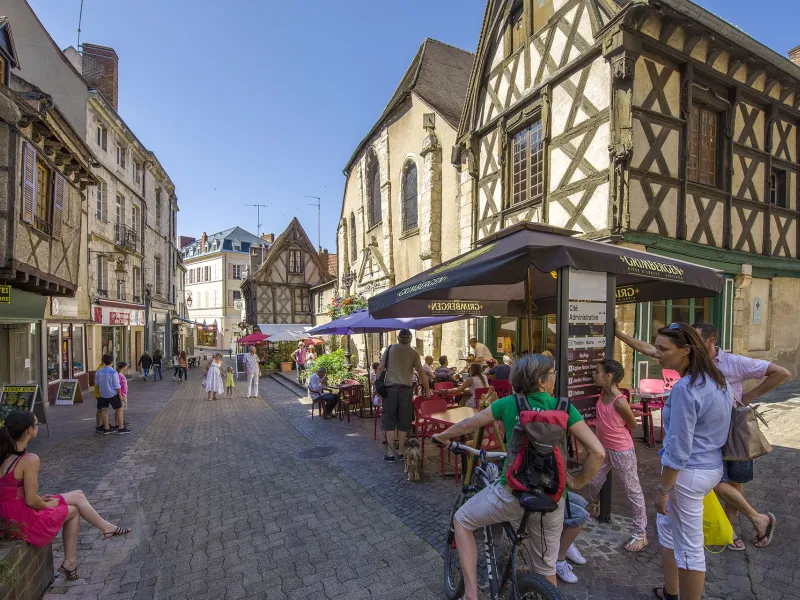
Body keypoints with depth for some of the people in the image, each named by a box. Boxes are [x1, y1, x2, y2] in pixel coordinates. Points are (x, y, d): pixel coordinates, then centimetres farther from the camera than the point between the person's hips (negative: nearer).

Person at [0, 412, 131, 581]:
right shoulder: (29, 459, -27)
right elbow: (31, 501, -22)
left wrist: (40, 499, 8)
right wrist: (47, 504, -3)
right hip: (24, 520, -8)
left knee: (77, 495, 16)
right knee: (73, 510, 15)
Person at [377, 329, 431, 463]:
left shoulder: (390, 349, 4)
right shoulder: (413, 352, 3)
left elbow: (380, 368, 2)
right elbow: (421, 373, 4)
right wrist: (427, 390, 14)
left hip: (390, 388, 0)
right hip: (405, 389, 0)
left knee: (389, 422, 7)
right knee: (403, 422, 11)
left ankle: (390, 453, 10)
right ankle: (401, 451, 21)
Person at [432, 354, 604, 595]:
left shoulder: (509, 403, -4)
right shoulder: (564, 408, -4)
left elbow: (467, 425, 7)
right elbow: (597, 452, -12)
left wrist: (441, 436, 24)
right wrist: (577, 482, 4)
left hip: (511, 494, -2)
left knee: (462, 521, 22)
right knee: (546, 569, 26)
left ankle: (471, 594, 16)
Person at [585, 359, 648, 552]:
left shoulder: (620, 402, -27)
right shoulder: (602, 394, -6)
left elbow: (633, 424, -10)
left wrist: (617, 433, 4)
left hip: (622, 451, -7)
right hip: (604, 448, 7)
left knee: (632, 491, 6)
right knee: (593, 482, 18)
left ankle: (641, 534, 18)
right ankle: (595, 504, 48)